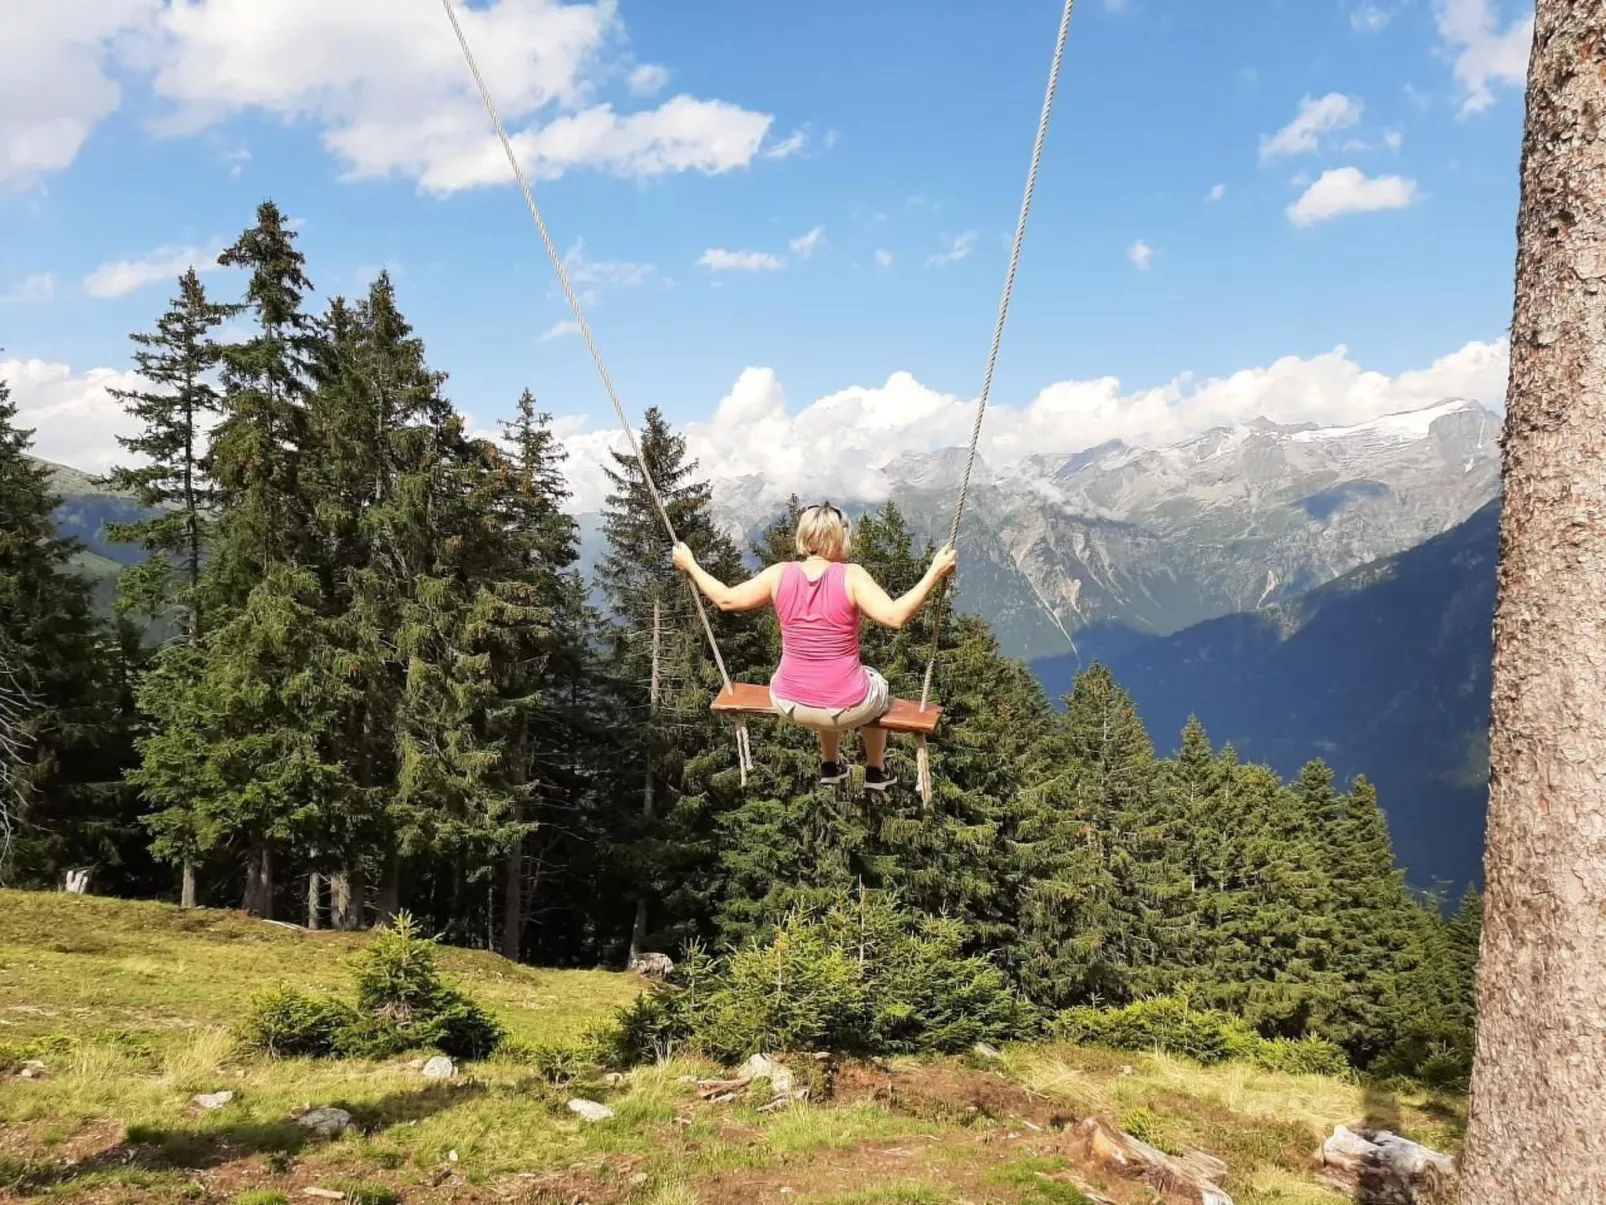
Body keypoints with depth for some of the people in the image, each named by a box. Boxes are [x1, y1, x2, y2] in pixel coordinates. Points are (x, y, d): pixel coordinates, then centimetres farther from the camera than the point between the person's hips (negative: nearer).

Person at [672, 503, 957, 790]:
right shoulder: (851, 576, -18)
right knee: (876, 686, 34)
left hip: (788, 703, 3)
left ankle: (831, 766, 56)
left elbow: (726, 599, 2)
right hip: (846, 708, -3)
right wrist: (935, 573, -23)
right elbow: (895, 615, -28)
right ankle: (876, 771, 50)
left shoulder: (779, 575, -8)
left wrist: (690, 565, 16)